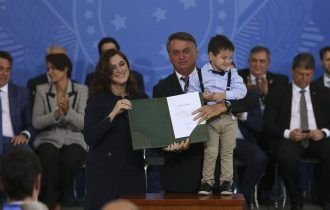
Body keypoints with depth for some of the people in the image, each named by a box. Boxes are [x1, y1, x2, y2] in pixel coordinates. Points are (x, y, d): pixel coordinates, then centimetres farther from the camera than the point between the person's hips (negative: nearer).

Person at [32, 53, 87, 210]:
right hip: (48, 139, 1)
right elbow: (36, 122, 2)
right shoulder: (42, 90, 9)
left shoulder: (81, 90, 5)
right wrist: (55, 114, -15)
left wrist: (68, 111, -21)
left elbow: (83, 123, -3)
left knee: (69, 159, -35)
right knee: (49, 158, -35)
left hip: (73, 139, 0)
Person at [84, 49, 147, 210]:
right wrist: (113, 114, -22)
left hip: (134, 171, 3)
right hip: (103, 172, -3)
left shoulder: (141, 98, 8)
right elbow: (89, 138, -14)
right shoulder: (97, 100, -2)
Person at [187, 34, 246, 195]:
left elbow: (242, 90, -10)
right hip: (210, 118, -2)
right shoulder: (200, 74, -3)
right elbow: (191, 94, 0)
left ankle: (226, 182, 13)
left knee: (227, 152, 6)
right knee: (210, 152, -1)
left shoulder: (233, 73, 2)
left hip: (229, 118, 2)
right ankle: (207, 181, 7)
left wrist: (225, 95, -20)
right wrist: (202, 97, -19)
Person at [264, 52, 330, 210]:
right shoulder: (278, 94, 12)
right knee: (286, 156, -37)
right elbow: (268, 125, 5)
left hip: (317, 138, 1)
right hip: (290, 139, -1)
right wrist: (287, 133, -15)